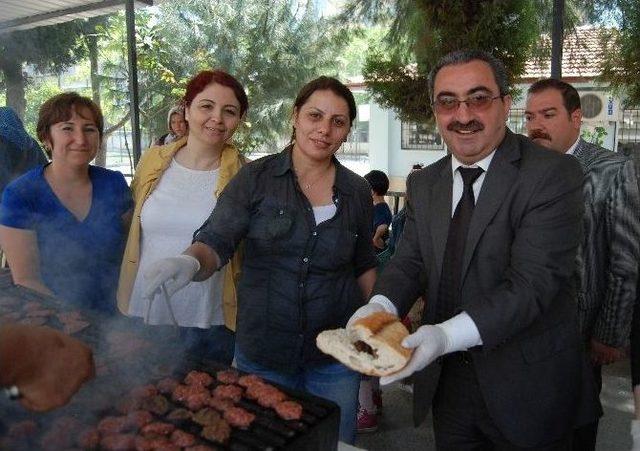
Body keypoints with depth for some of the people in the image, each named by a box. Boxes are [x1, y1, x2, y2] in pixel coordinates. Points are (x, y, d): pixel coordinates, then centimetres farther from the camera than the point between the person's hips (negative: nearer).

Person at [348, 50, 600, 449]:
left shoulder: (554, 174, -16)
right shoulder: (423, 184, 4)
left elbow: (534, 280, -24)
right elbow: (410, 260, 4)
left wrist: (448, 335, -35)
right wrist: (381, 305, -18)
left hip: (528, 386, -4)